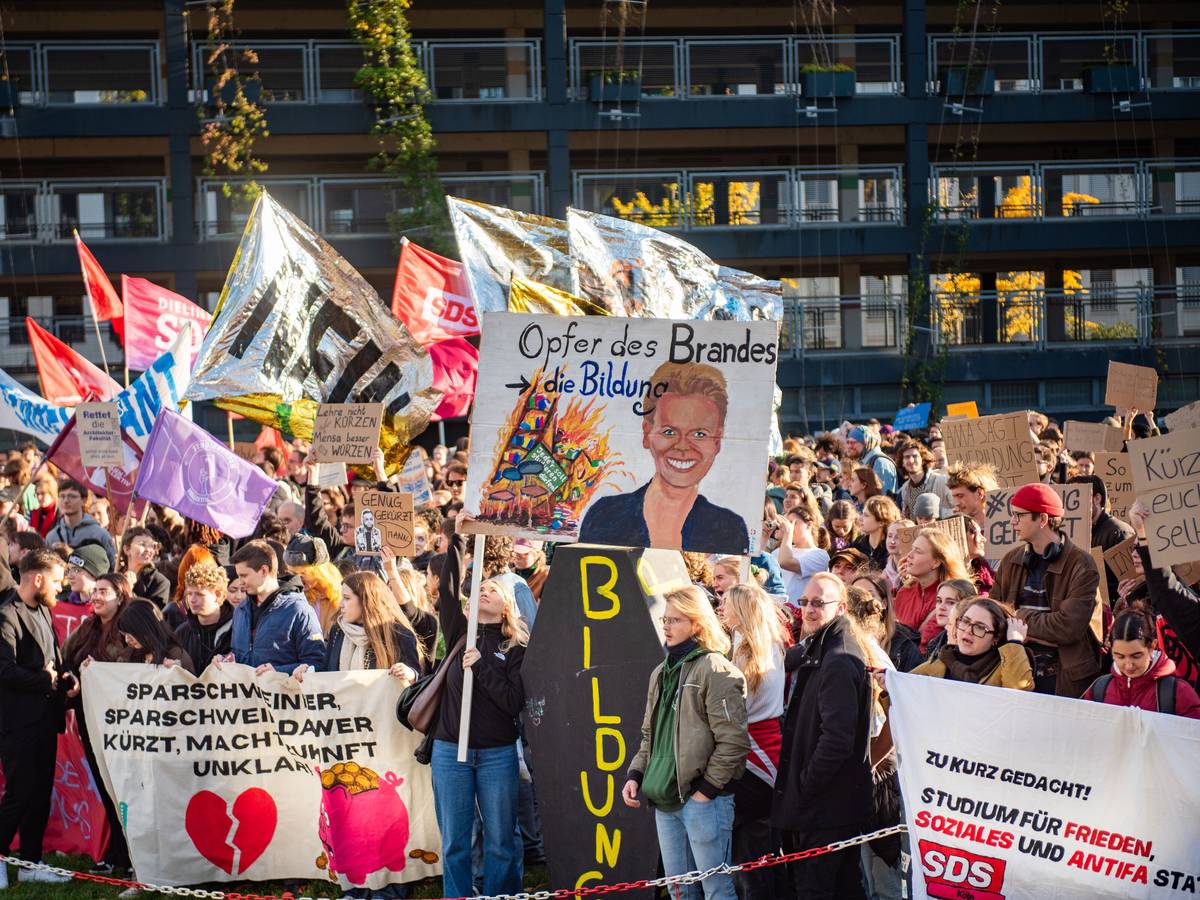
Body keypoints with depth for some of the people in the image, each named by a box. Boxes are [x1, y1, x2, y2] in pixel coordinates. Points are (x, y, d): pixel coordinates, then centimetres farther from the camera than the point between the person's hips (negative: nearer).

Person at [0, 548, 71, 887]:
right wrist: (44, 680, -16)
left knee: (40, 794, 12)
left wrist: (65, 679, 5)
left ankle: (31, 862, 19)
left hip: (45, 719, 9)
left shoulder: (42, 611, 15)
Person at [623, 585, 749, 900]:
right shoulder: (662, 672, 16)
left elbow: (733, 740, -15)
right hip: (665, 801, 8)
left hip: (703, 798, -8)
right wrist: (636, 775, 10)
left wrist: (706, 789, -14)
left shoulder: (715, 670, -9)